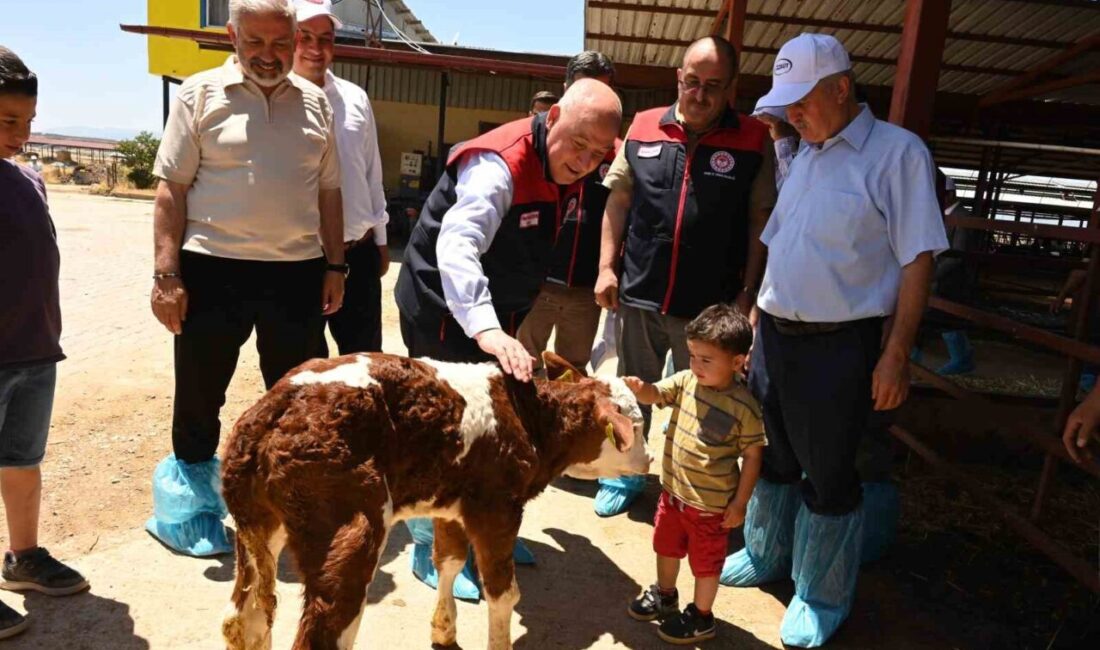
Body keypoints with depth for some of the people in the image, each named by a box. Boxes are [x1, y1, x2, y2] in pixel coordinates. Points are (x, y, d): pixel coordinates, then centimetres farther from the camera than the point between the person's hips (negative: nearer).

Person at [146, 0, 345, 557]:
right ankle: (191, 507, 28)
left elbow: (328, 191, 13)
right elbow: (171, 189, -3)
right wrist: (166, 274, -9)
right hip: (212, 268, -3)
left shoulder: (315, 102, 10)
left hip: (297, 271, 3)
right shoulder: (200, 94, 0)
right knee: (199, 396, 8)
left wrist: (335, 266, 8)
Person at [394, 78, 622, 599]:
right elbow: (456, 247, -44)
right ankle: (431, 549, 16)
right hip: (445, 310, -9)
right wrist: (487, 328, -57)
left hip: (494, 314, 9)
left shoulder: (565, 169, 1)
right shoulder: (499, 165, -28)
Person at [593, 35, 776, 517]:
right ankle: (625, 474, 36)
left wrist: (747, 292, -6)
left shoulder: (753, 141, -2)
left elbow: (760, 219, -2)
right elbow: (618, 200, 8)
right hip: (638, 293, 2)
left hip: (709, 303, -2)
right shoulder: (643, 129, 4)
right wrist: (607, 266, 2)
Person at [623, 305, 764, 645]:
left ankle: (701, 617, 38)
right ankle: (664, 596, 52)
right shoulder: (686, 381, -8)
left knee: (705, 562, 15)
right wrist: (638, 388, -37)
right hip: (673, 490, 6)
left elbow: (753, 455, -14)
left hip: (711, 504, -6)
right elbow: (657, 394, -12)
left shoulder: (744, 407, -22)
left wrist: (739, 503, -12)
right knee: (666, 547, 26)